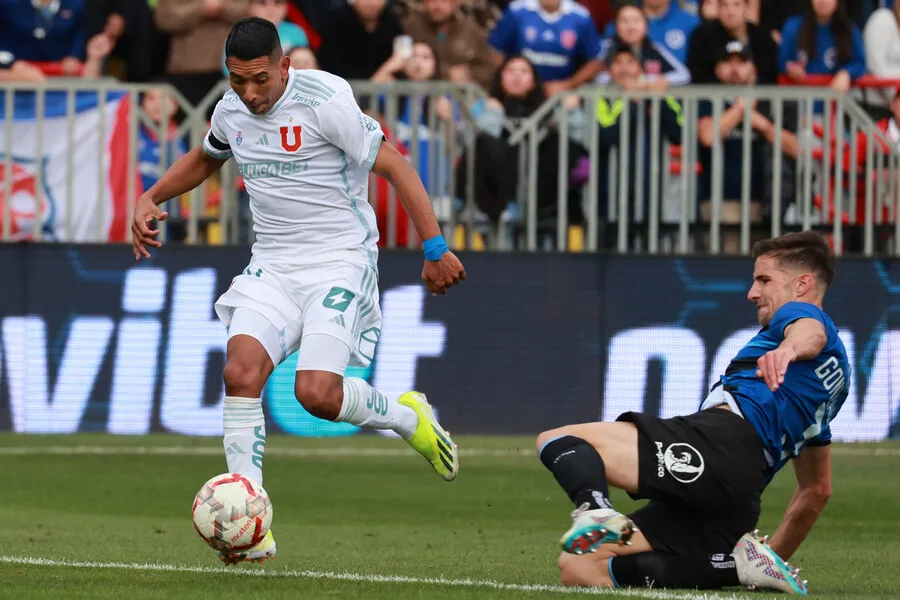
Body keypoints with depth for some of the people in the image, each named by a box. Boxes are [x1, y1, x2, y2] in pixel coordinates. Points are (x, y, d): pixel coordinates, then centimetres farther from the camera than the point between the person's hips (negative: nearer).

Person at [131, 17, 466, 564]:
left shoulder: (324, 100, -16)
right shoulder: (231, 111, 6)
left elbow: (393, 164, -13)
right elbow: (205, 158, 30)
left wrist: (435, 248, -16)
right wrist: (151, 199, 15)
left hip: (341, 261, -6)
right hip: (273, 267, 6)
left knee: (317, 393, -22)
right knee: (241, 372, -19)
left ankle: (407, 417, 13)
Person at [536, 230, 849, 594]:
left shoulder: (803, 315, 12)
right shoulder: (832, 378, 39)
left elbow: (812, 332, -16)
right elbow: (817, 489, 42)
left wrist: (790, 347, -40)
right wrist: (776, 555, 47)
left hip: (721, 440, -8)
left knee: (556, 441, -10)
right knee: (578, 568, 1)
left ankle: (596, 514, -43)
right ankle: (737, 564, -11)